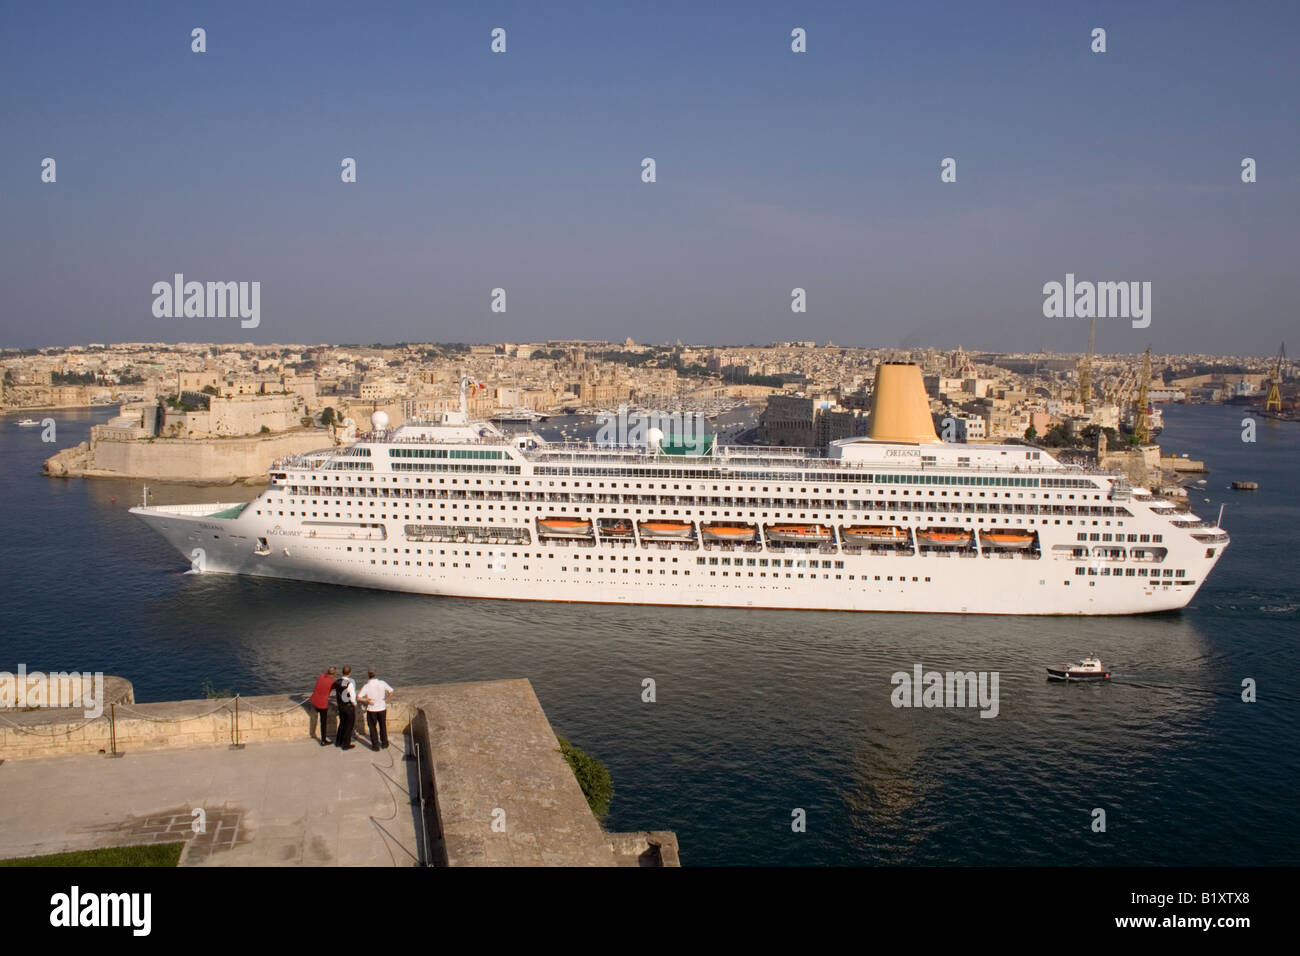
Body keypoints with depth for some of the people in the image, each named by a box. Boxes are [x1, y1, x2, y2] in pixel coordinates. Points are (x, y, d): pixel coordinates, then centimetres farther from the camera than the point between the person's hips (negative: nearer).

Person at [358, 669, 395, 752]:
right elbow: (391, 691, -4)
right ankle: (384, 742, 32)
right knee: (383, 726, 22)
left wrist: (367, 700, -10)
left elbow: (358, 698, -21)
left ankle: (375, 745, 16)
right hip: (382, 708, 2)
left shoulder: (366, 686, -15)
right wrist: (385, 699, 6)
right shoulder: (382, 683, -10)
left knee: (373, 727, 14)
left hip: (371, 709, -2)